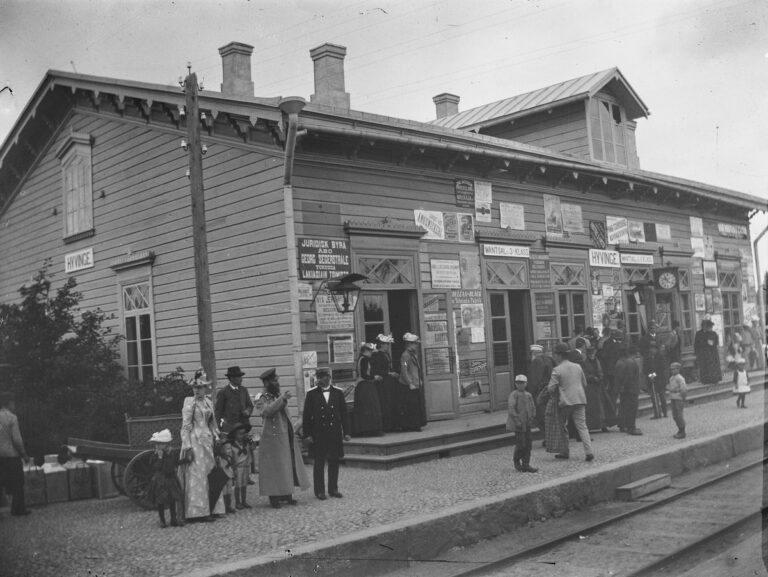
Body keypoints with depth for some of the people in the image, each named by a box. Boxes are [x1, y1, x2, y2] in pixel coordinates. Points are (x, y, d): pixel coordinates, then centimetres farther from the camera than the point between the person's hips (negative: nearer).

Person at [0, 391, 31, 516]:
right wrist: (24, 454, -6)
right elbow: (17, 439, -16)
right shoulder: (12, 418, -14)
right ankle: (18, 509, 10)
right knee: (17, 482, 5)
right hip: (12, 454, -6)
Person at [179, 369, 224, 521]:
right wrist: (187, 447, -16)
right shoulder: (189, 402, -6)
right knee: (197, 475, -6)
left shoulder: (208, 402, 12)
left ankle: (212, 508, 17)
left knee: (211, 473, 9)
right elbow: (185, 426, -10)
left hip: (208, 441, 7)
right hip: (195, 441, -7)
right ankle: (199, 511, -3)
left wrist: (216, 438, 10)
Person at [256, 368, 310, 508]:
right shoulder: (262, 399, -7)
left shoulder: (279, 395, 15)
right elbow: (267, 411, -28)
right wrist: (282, 399, -29)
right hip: (272, 437, -7)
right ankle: (274, 497, 2)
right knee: (274, 467, -4)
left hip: (287, 436, 7)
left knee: (289, 465, 8)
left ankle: (286, 494, 16)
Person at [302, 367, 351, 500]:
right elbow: (306, 416, -1)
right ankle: (319, 491, 12)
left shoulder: (338, 393, 5)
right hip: (318, 434, -2)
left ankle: (333, 489, 19)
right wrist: (307, 434, -6)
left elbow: (344, 413, 8)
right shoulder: (311, 394, -1)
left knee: (334, 462, 8)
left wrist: (346, 432, 3)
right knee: (319, 463, 3)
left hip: (335, 433, 2)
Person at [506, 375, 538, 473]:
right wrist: (517, 421, -20)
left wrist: (532, 418, 4)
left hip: (527, 424, 6)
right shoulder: (514, 394, -8)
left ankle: (526, 465, 11)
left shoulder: (528, 395, 11)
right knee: (521, 444, -6)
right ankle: (516, 460, 19)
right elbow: (511, 408, -15)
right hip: (518, 424, -6)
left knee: (528, 444, 5)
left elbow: (533, 408, 19)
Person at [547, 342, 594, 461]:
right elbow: (584, 384, 20)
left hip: (565, 402, -4)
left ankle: (564, 452, 15)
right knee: (582, 426, 2)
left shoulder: (557, 370, -8)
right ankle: (589, 452, -9)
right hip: (580, 400, 4)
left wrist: (548, 386, 11)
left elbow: (551, 389, -10)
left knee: (562, 426, 12)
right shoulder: (577, 367, 10)